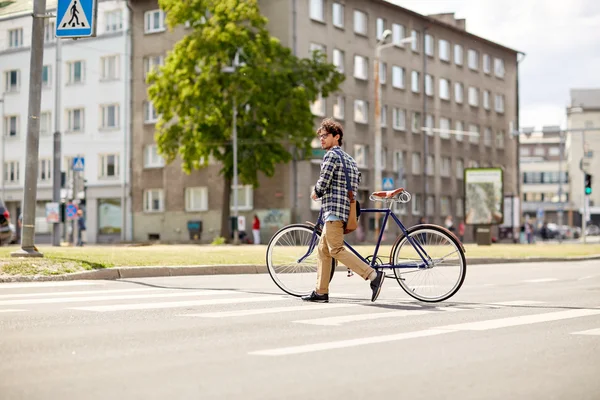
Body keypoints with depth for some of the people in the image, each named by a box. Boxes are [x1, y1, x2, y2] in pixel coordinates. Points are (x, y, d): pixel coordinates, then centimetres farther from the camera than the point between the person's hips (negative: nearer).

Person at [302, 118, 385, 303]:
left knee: (336, 250, -14)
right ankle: (321, 292, 13)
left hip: (334, 208, -10)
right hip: (345, 207, 10)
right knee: (323, 249, 12)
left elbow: (323, 183, -15)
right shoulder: (348, 158, 22)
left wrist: (315, 193, 6)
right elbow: (356, 179, 22)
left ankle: (373, 275, -21)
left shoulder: (331, 155, -8)